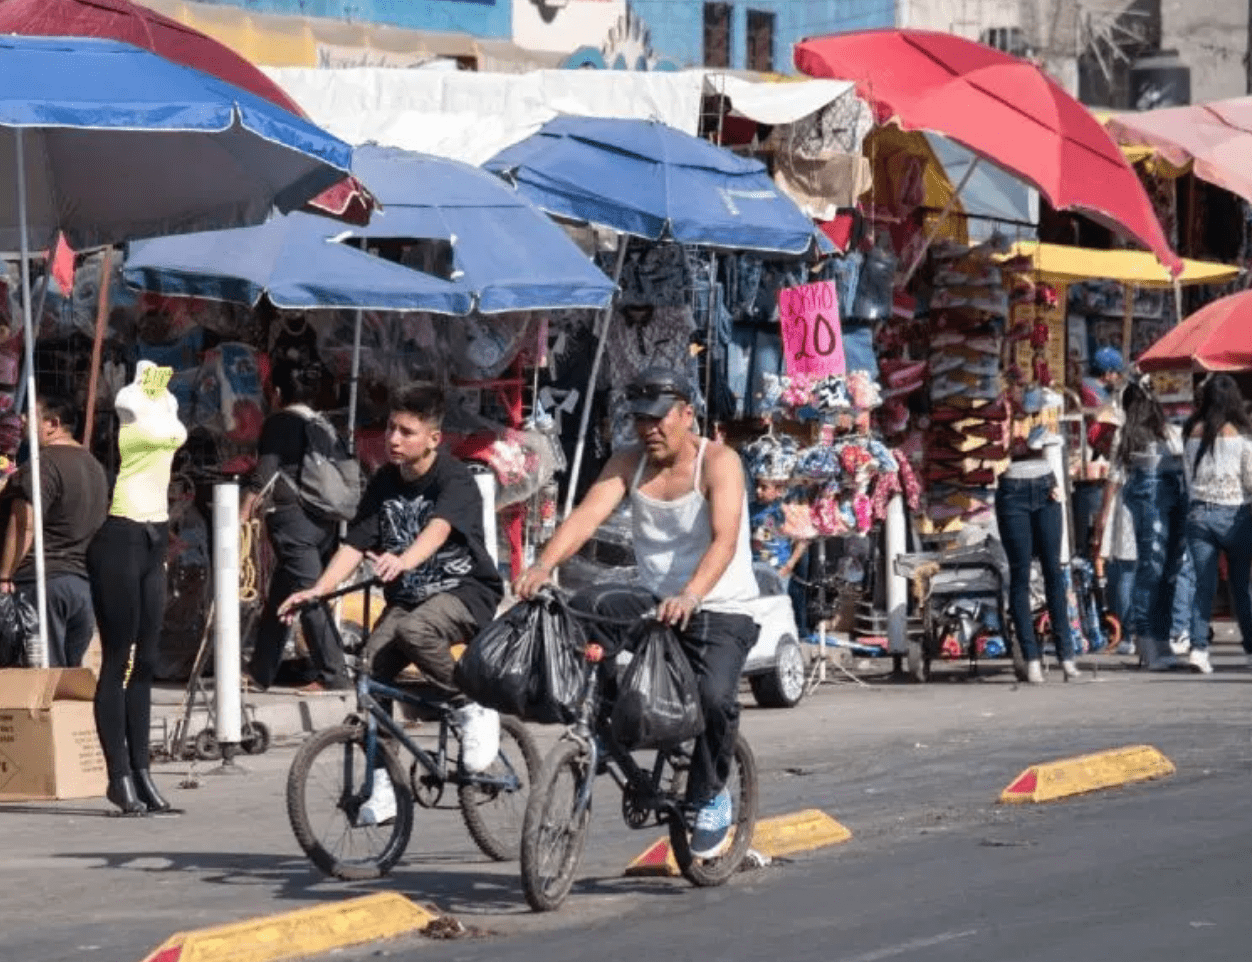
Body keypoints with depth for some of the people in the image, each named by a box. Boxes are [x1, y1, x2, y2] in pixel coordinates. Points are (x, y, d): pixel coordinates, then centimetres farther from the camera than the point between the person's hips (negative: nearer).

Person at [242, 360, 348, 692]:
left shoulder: (279, 423, -4)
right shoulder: (322, 426, 15)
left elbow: (264, 473, -10)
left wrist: (242, 514, -5)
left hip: (293, 518, -7)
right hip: (325, 520, 7)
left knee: (307, 597, -8)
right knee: (278, 601, 16)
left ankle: (332, 674, -14)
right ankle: (260, 670, 24)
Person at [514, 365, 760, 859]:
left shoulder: (718, 462, -12)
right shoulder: (629, 463, 2)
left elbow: (724, 539, -27)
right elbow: (587, 514, -13)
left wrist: (690, 596, -46)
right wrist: (542, 566, -32)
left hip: (720, 610, -4)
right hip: (654, 601, 4)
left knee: (714, 695, -30)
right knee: (585, 608, -26)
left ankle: (709, 796, -4)